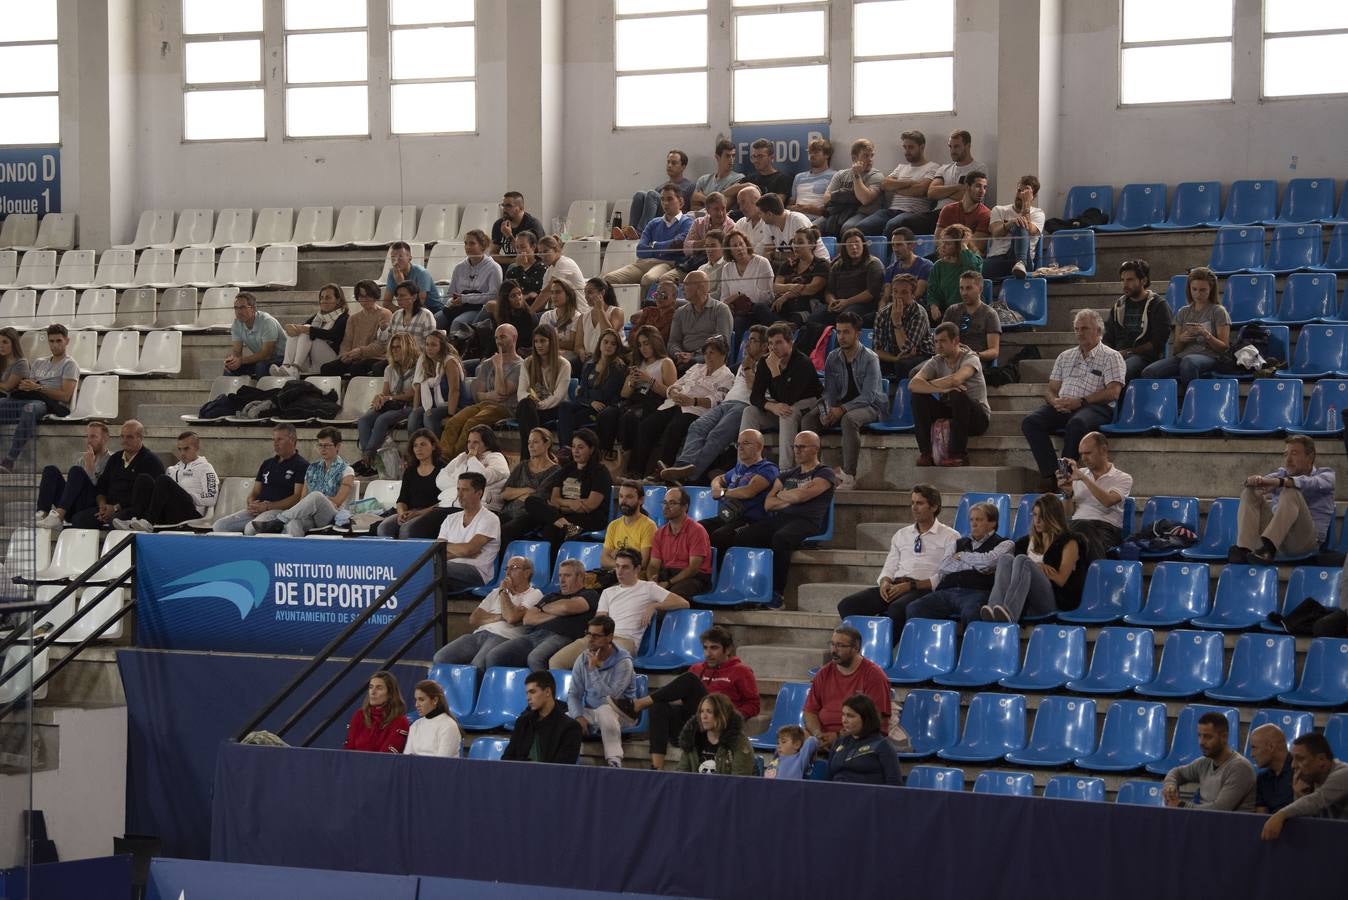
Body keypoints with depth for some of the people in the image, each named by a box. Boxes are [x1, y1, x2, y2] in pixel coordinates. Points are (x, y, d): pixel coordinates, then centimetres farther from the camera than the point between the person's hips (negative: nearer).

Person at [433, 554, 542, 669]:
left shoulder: (534, 595, 10)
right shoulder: (496, 593, 30)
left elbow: (512, 617, -8)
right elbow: (473, 620, 18)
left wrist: (503, 592, 7)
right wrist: (499, 617, 2)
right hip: (478, 634, 6)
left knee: (478, 665, -38)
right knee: (440, 658, -19)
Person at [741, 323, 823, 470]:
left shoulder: (802, 363, -24)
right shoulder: (765, 362, -5)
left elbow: (789, 399, -32)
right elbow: (754, 396, -11)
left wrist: (775, 371, -36)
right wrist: (772, 407, -32)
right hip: (778, 408, 6)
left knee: (788, 414, -37)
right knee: (750, 412, -17)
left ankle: (785, 469, -41)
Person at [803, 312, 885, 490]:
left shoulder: (870, 359, -11)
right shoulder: (833, 358, 6)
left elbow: (868, 395, -19)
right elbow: (829, 390, 5)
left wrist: (842, 410, -29)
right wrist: (828, 410, -18)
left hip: (870, 407, -6)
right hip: (841, 405, 6)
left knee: (848, 419, -40)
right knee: (808, 419, -19)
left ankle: (849, 476, -39)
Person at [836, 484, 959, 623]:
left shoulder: (950, 537, 6)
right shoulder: (901, 534, 25)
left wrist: (911, 585, -14)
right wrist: (885, 582, -3)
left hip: (924, 590, -6)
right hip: (894, 586, 6)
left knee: (897, 609, -40)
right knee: (847, 605, -17)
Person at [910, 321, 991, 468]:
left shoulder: (970, 359, -13)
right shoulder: (936, 362, 0)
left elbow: (955, 379, -35)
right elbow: (913, 384, -17)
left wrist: (929, 384, -18)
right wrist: (941, 388, -33)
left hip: (978, 417, -5)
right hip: (949, 412, 5)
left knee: (957, 394, -35)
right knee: (919, 396, -16)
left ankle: (958, 455, -28)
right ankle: (925, 453, -17)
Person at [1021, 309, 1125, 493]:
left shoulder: (1110, 357, 7)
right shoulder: (1065, 357, 26)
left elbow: (1113, 392, -6)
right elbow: (1051, 390, 22)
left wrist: (1081, 401, -14)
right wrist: (1055, 401, -4)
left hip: (1095, 407, -5)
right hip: (1063, 408, 5)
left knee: (1077, 423, -41)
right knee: (1030, 422, -23)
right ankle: (1051, 474, -31)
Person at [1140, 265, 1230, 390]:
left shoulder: (1218, 311, 9)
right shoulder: (1183, 312, 22)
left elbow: (1224, 347, 3)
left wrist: (1206, 335, -13)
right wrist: (1181, 339, -2)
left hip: (1208, 356, -4)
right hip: (1182, 356, 4)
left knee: (1188, 362, -44)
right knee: (1148, 373, -27)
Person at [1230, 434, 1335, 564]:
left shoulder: (1325, 473, 9)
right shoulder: (1282, 473, 22)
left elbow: (1313, 483, -17)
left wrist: (1280, 482, -34)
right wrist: (1253, 480, -26)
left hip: (1305, 540, -4)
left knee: (1290, 492, -28)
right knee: (1250, 492, -8)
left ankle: (1268, 548, -47)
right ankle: (1244, 549, -30)